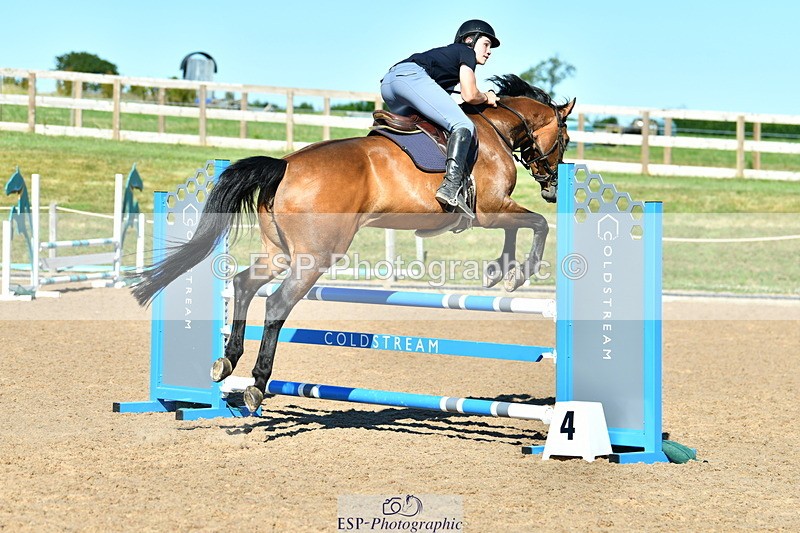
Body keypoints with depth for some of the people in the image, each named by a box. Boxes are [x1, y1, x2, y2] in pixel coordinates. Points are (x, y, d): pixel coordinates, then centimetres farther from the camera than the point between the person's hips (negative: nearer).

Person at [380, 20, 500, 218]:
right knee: (463, 126, -18)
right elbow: (470, 96, 1)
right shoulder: (466, 52, 14)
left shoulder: (447, 53, 38)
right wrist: (487, 98, 20)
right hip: (411, 76, -10)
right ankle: (451, 187, -37)